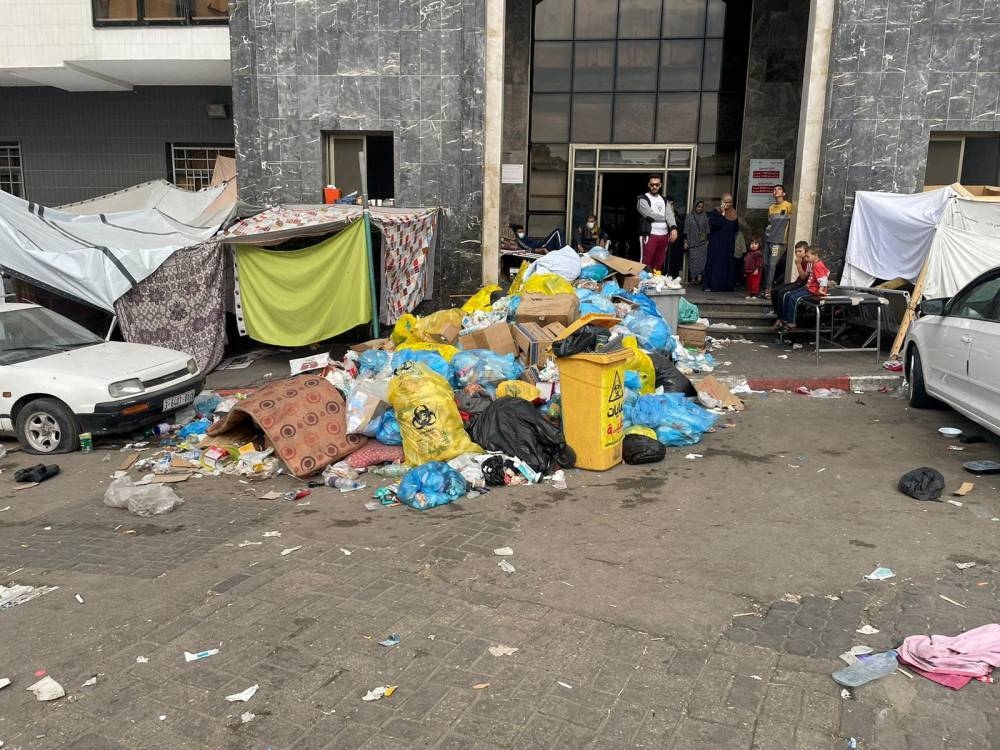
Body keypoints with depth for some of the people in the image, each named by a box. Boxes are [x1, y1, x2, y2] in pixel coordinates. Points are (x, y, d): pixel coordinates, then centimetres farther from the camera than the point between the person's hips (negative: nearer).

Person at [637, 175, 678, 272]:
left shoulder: (664, 200, 18)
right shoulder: (642, 199, -1)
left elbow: (669, 215, 2)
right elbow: (650, 215, -14)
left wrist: (673, 228, -17)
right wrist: (665, 218, 1)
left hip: (664, 236, 6)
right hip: (649, 235, -6)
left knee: (659, 264, 10)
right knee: (646, 264, -9)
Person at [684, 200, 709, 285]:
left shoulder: (705, 216, 8)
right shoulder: (689, 216, 2)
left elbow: (707, 229, 9)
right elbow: (686, 229, 2)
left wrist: (708, 240, 3)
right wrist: (685, 241, -3)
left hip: (702, 243, 1)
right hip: (692, 243, -1)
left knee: (702, 260, -9)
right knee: (692, 260, -1)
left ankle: (699, 278, -11)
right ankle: (693, 278, 4)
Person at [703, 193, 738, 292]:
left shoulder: (733, 213, 9)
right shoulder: (714, 212, -5)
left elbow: (736, 228, 12)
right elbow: (715, 224, -22)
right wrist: (722, 214, -18)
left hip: (729, 244, 5)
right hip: (716, 244, -5)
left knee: (728, 264, 4)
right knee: (715, 263, -7)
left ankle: (726, 286, 8)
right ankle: (710, 286, -5)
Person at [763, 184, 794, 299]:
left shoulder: (788, 206, -1)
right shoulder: (770, 207, 16)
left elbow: (791, 222, -1)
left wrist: (789, 239, -5)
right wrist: (767, 232, 15)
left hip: (779, 241, -6)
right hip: (768, 239, 6)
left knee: (772, 264, -14)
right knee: (767, 264, 3)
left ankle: (768, 290, -14)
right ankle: (767, 288, 8)